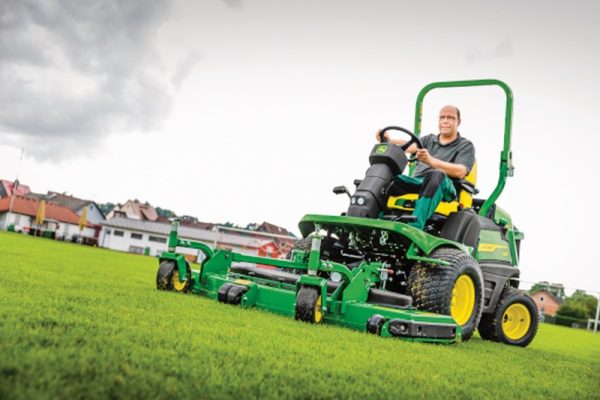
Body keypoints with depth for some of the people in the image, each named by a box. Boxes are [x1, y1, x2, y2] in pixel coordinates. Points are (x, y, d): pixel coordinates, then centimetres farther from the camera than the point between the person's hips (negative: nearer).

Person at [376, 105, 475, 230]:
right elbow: (410, 146, 5)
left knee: (437, 174, -39)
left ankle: (414, 227, -54)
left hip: (444, 188, -4)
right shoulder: (429, 139, 27)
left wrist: (430, 161, -23)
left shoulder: (466, 146, 13)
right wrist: (389, 141, -17)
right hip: (416, 182, 4)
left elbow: (460, 172, -7)